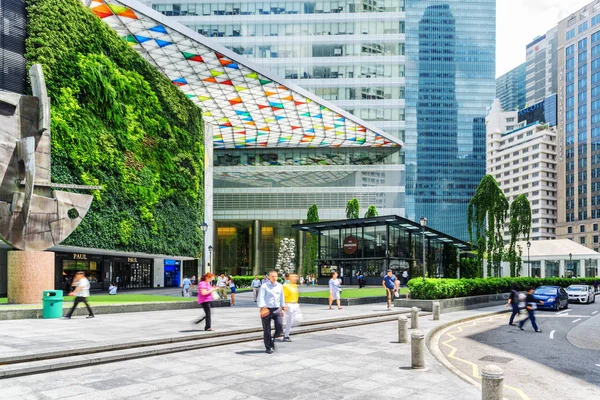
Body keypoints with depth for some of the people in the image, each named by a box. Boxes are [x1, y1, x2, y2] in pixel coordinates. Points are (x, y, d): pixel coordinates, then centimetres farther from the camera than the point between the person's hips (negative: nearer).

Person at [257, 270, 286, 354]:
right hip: (267, 310, -4)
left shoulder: (280, 286, 11)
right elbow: (261, 298, -11)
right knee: (267, 330, 3)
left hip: (277, 309, 4)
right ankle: (268, 347, 16)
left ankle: (274, 341, 22)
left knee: (280, 328, -5)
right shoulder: (264, 286, -4)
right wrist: (262, 308, -22)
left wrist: (283, 308, 17)